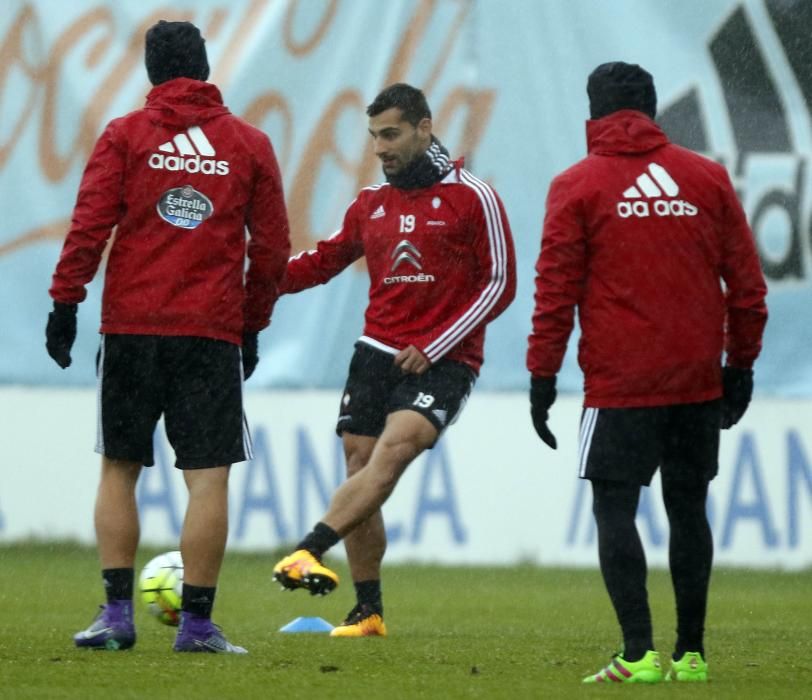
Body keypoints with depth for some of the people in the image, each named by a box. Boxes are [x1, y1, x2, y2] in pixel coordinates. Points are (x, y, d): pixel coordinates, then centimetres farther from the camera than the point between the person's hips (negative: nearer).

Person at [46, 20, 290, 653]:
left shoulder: (124, 135, 3)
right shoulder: (249, 144, 6)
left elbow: (89, 225, -6)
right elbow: (272, 247, 8)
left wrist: (65, 301, -1)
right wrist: (252, 326, 16)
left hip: (130, 327, 0)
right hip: (213, 332, 0)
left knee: (119, 469, 10)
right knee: (209, 477, 0)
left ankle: (117, 613, 5)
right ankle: (197, 623, -4)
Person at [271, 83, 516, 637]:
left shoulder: (473, 198, -3)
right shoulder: (371, 204, 12)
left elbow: (499, 284, -4)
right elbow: (325, 260, 22)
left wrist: (433, 348, -12)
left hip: (443, 361, -5)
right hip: (378, 351, 5)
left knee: (393, 450, -27)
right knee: (360, 471, 0)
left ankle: (309, 551, -40)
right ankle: (368, 612, 9)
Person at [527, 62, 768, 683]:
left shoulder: (577, 186, -1)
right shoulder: (708, 178, 8)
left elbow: (556, 288, -4)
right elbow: (747, 281, 9)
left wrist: (543, 375, 0)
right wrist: (741, 364, 17)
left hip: (619, 382, -3)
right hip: (700, 382, 3)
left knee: (615, 510, -2)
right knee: (688, 509, 12)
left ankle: (640, 653, -13)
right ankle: (691, 653, 13)